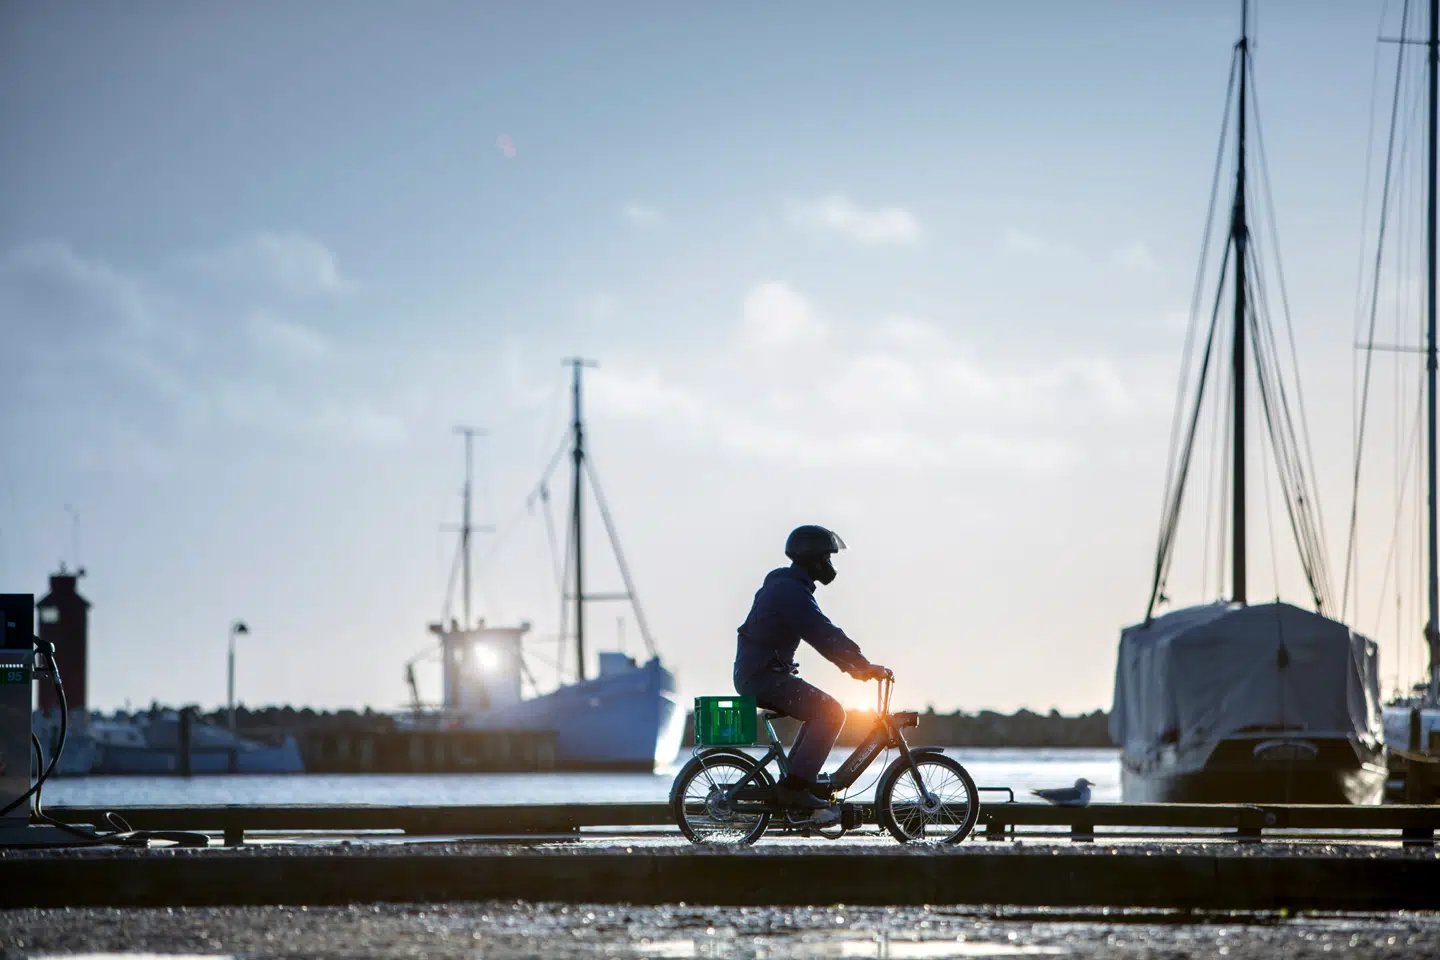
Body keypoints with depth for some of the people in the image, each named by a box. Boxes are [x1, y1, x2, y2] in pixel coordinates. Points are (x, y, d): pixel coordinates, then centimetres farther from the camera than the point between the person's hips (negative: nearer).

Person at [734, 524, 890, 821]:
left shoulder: (784, 585, 19)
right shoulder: (791, 591, -16)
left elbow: (821, 633, 24)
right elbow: (825, 634, -22)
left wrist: (853, 665, 19)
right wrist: (865, 666, -19)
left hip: (754, 675, 11)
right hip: (765, 676, -11)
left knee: (821, 712, 19)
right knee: (831, 712, -15)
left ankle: (792, 787, 14)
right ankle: (795, 786, -19)